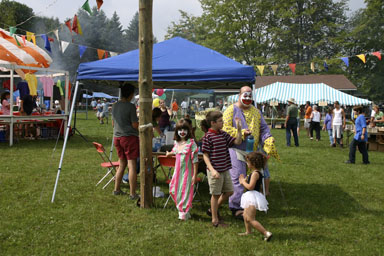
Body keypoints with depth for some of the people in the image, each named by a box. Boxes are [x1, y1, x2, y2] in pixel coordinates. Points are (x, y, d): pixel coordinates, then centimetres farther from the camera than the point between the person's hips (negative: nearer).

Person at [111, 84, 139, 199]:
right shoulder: (130, 106, -13)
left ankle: (116, 189, 24)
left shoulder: (115, 106, 8)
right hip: (129, 137, -7)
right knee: (132, 165, -3)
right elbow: (135, 125, -13)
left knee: (122, 164, 18)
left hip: (117, 137, 7)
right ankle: (132, 193, -2)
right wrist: (141, 123, 6)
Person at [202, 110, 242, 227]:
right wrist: (212, 170, -21)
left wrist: (239, 129, -5)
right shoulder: (207, 137, -13)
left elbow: (237, 142, 7)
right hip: (215, 171, -7)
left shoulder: (223, 134, 7)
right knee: (216, 194, 4)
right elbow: (205, 156, -13)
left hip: (225, 169, 7)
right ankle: (215, 219, 18)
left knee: (229, 191, 15)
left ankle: (213, 209, 33)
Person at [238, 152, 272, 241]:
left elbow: (250, 187, -23)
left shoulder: (255, 173, -18)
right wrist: (244, 180, 7)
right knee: (246, 216, 24)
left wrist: (243, 181, -8)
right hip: (251, 197, 11)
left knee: (250, 219, -15)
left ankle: (266, 233, -20)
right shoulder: (254, 173, 13)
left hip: (254, 196, -11)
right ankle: (248, 231, 42)